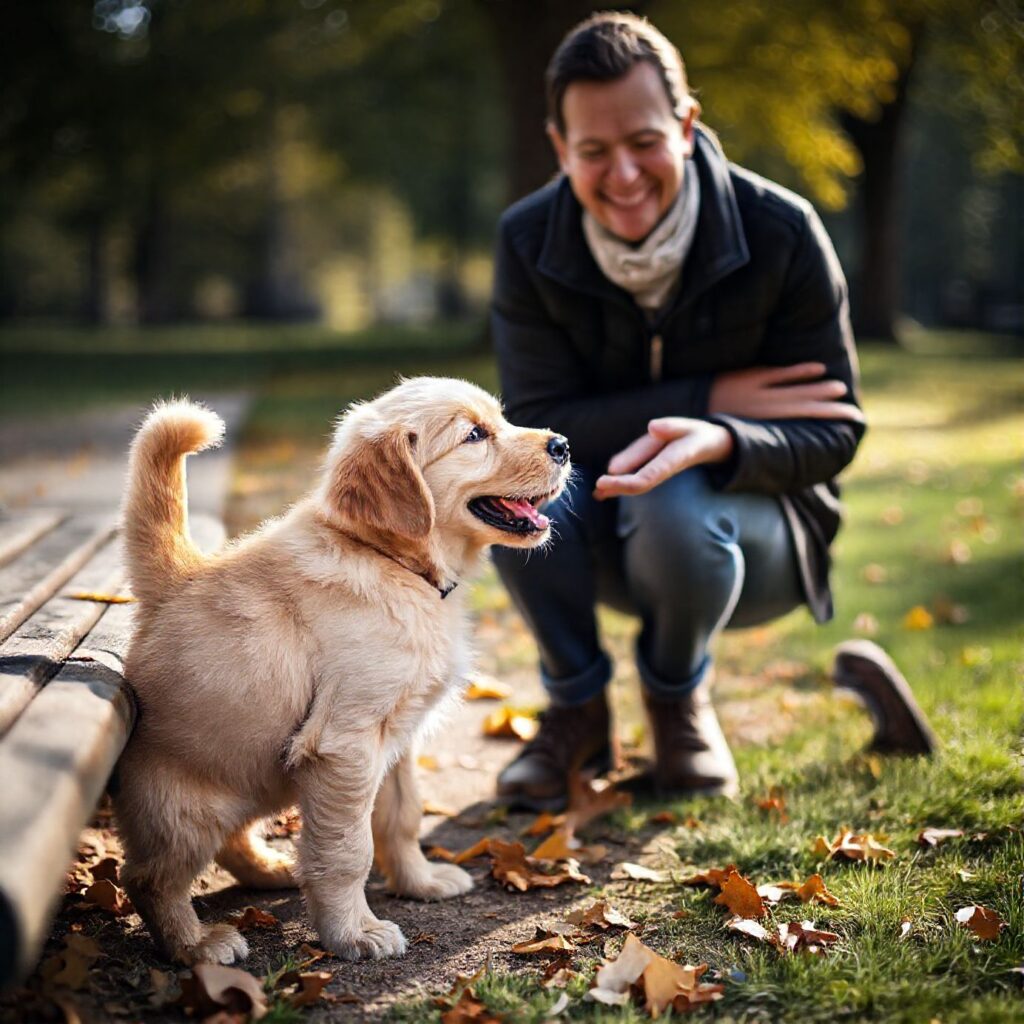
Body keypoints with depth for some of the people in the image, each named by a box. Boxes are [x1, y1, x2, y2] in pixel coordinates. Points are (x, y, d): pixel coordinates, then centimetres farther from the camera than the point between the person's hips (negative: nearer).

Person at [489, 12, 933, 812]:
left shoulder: (781, 233, -18)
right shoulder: (530, 242, -13)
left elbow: (834, 432, -15)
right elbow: (535, 421, -18)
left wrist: (718, 443, -39)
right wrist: (707, 398, -27)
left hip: (754, 520, -1)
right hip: (607, 540, 2)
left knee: (677, 508, -36)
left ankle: (679, 700, 0)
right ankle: (576, 710, -4)